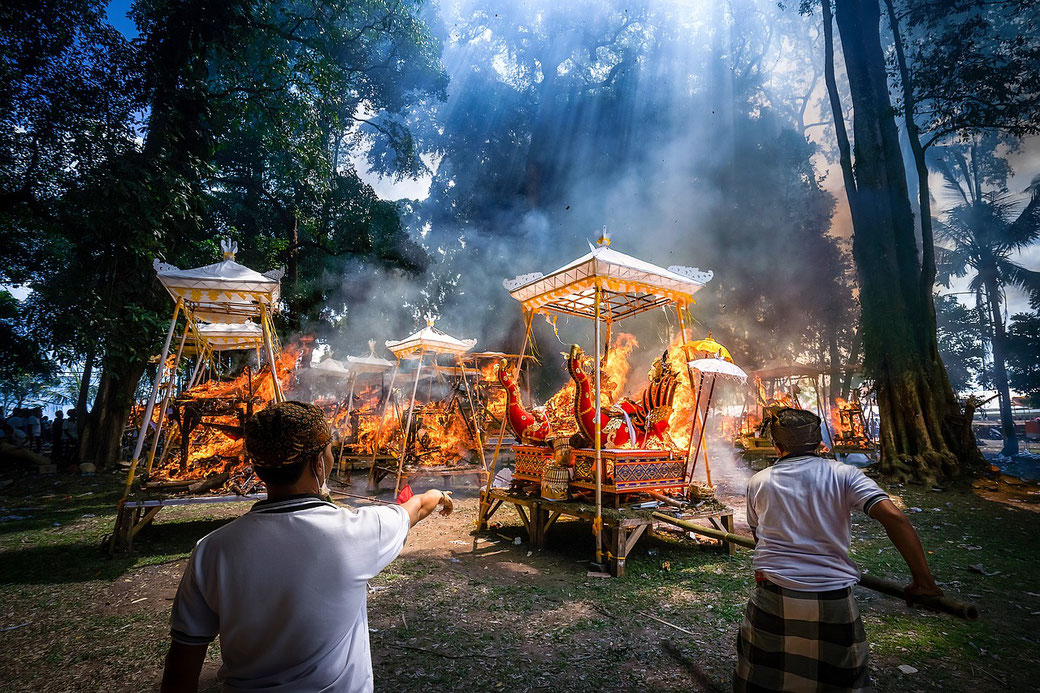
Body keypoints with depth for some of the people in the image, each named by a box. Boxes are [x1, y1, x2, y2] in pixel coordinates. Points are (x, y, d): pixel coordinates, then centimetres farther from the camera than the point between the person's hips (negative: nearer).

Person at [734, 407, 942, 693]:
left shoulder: (757, 483, 1)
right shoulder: (843, 474, -3)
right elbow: (893, 516, -15)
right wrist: (923, 581, -7)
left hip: (773, 598, 0)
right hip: (833, 602, 0)